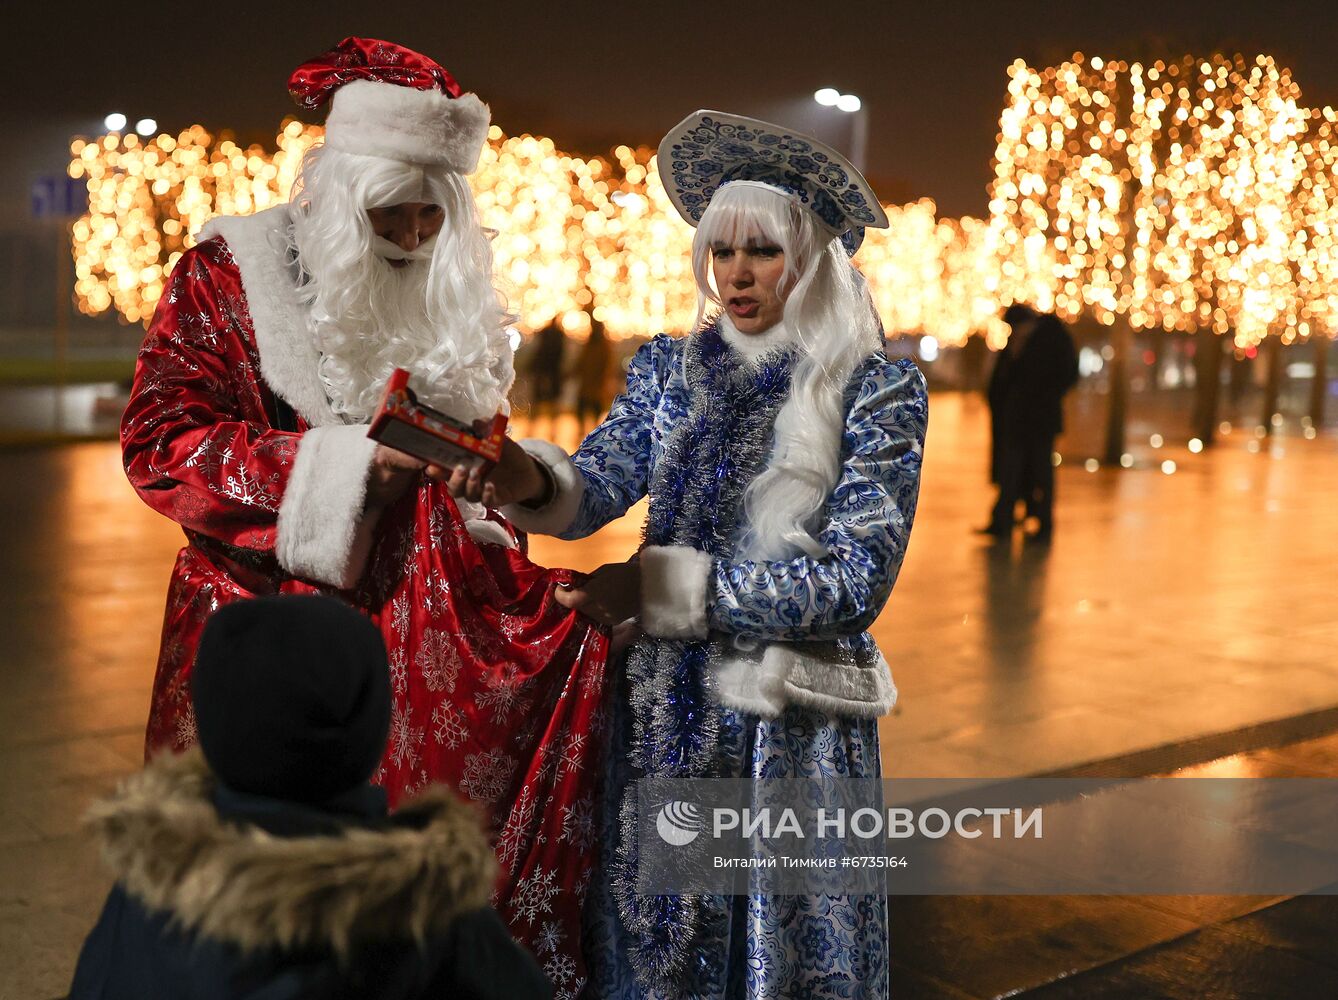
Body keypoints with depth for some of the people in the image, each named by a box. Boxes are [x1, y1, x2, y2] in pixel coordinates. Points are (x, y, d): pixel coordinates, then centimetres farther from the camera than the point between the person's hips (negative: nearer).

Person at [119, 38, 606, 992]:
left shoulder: (460, 297, 11)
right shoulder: (228, 273, -1)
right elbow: (158, 446, -9)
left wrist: (491, 477, 3)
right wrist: (334, 467, -17)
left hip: (426, 626, 4)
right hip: (269, 619, -4)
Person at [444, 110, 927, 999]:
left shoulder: (878, 389, -7)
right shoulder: (673, 368, 5)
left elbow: (856, 580, -14)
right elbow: (598, 485, -9)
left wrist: (659, 587, -18)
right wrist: (530, 481, -33)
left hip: (797, 725, -3)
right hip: (668, 710, 4)